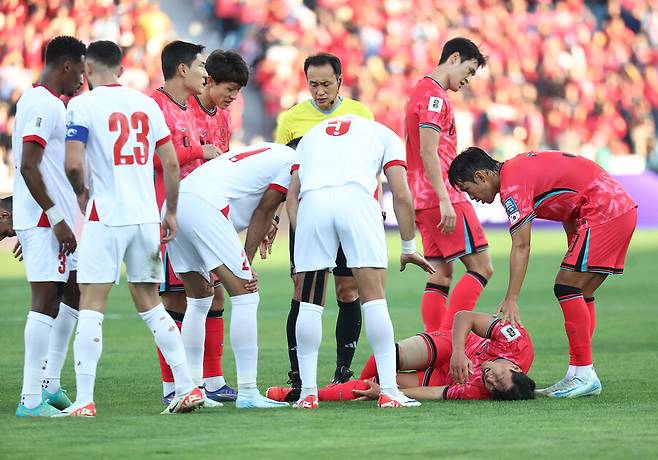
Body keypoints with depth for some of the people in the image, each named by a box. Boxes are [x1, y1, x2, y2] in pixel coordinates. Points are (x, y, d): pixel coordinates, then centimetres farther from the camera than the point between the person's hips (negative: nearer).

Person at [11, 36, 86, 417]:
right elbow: (28, 167, -22)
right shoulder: (43, 105, -14)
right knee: (46, 301, -11)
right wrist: (57, 220, -22)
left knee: (72, 295, 15)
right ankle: (31, 399, -11)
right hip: (44, 219, -11)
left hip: (54, 220, 11)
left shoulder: (48, 102, 17)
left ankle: (50, 385, 19)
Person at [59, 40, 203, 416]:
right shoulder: (147, 104, 11)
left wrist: (81, 192, 6)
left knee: (92, 306, -2)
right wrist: (171, 213, 20)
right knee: (150, 304, 15)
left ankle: (84, 401, -7)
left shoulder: (83, 106, -5)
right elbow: (171, 164, 10)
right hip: (146, 216, 5)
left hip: (106, 216, -5)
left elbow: (74, 164, -15)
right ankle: (188, 388, 12)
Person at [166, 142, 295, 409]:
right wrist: (247, 264, 6)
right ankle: (247, 393, -7)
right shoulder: (293, 164, 5)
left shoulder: (269, 154, 31)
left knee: (199, 299, 20)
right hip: (203, 207, -10)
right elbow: (263, 212, 2)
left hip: (175, 203, 10)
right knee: (245, 297, -5)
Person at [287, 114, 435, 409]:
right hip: (356, 198, -2)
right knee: (374, 299, 3)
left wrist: (300, 236, 20)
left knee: (310, 303, 10)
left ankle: (308, 393, 10)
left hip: (311, 202, 2)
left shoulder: (311, 136, 37)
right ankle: (388, 391, -1)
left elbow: (292, 196, 23)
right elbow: (401, 196, 19)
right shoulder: (383, 134, 30)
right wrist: (409, 248, 25)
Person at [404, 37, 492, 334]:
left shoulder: (422, 91, 20)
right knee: (481, 266, -9)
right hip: (441, 196, -10)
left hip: (422, 199, 10)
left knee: (441, 272, 7)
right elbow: (428, 152, -19)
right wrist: (445, 199, -22)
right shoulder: (434, 95, -11)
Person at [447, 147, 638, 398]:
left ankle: (585, 375, -10)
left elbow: (521, 247, -20)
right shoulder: (519, 167, 15)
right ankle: (578, 373, 9)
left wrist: (511, 300, -21)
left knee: (566, 287, -10)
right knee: (580, 293, 10)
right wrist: (574, 251, 18)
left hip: (604, 212, -10)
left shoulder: (513, 185, -15)